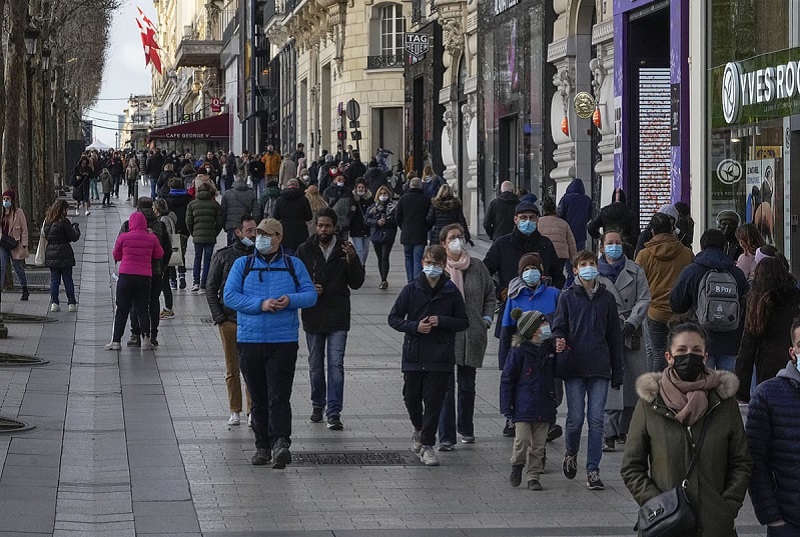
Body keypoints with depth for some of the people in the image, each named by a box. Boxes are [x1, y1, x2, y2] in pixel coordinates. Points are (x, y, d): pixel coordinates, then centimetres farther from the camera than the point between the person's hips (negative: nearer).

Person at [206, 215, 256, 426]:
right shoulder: (223, 255, 2)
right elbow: (210, 288, 5)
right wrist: (219, 317, -2)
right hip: (229, 320, 0)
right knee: (232, 369, 6)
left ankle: (252, 410, 6)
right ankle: (235, 411, 14)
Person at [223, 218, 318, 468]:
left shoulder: (294, 265, 9)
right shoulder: (242, 264, 9)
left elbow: (311, 295, 6)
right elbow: (229, 296, -1)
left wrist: (290, 300, -15)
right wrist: (260, 304, -13)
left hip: (283, 341, -2)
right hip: (249, 341, 2)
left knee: (279, 396, -12)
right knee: (258, 398, 8)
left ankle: (280, 443, -19)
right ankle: (263, 447, 15)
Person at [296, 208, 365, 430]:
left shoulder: (345, 250, 0)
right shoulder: (305, 250, 2)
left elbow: (356, 283, 0)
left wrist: (352, 261, -17)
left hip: (338, 317, -2)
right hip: (312, 316, 2)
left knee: (336, 364, -8)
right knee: (315, 365, 12)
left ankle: (334, 412, -8)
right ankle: (318, 405, 29)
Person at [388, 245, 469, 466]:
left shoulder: (451, 292, 1)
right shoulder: (411, 290, 1)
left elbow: (464, 322, 5)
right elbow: (394, 318, 4)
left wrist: (442, 321, -12)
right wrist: (415, 327, -12)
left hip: (440, 356, -1)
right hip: (414, 354, 1)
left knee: (433, 402, -3)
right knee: (411, 398, 10)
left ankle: (427, 444, 5)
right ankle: (419, 429, 38)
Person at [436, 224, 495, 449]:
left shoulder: (477, 267, 6)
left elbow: (490, 295, 16)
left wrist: (486, 319, 5)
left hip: (471, 335, 3)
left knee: (467, 384, 13)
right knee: (445, 386, -6)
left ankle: (466, 428, 30)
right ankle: (446, 436, -4)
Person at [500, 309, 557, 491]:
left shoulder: (550, 348, 6)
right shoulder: (519, 350, -8)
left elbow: (556, 372, 21)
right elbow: (507, 378, -5)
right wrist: (506, 405, -7)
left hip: (544, 405, 4)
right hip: (523, 405, -4)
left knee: (538, 445, 6)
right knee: (522, 439, -7)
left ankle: (533, 475, 16)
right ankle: (517, 464, 19)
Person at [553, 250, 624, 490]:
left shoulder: (607, 298, 9)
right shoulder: (567, 297, 5)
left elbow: (614, 337, 12)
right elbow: (559, 328, 5)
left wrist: (617, 373, 10)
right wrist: (559, 342, -20)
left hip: (599, 370, 1)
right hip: (574, 369, -1)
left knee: (596, 420, -3)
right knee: (575, 418, -2)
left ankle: (593, 470, 2)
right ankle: (571, 454, 26)